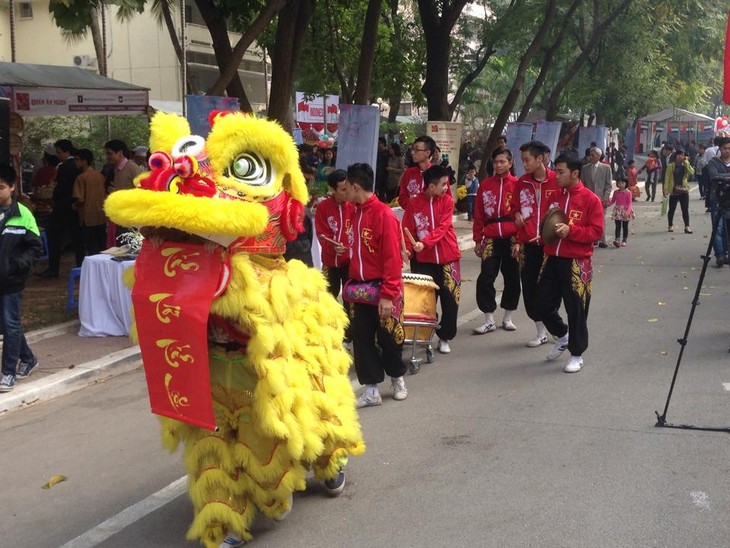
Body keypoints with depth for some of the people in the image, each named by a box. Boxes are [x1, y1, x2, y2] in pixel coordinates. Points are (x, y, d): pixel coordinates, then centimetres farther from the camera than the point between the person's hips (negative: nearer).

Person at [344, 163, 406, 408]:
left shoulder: (384, 215, -16)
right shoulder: (356, 214, 8)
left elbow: (393, 259, -18)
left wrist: (388, 295, -21)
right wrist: (352, 282, 6)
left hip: (383, 291, -7)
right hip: (360, 289, 7)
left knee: (388, 338, 7)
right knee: (362, 339, 5)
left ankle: (397, 379, 31)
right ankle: (371, 391, 14)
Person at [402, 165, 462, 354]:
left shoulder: (447, 201, -3)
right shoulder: (414, 204, -3)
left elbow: (442, 228, -13)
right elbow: (407, 230, -2)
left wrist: (424, 243, -28)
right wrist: (407, 248, -21)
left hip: (447, 258, 0)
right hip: (424, 259, 0)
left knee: (450, 299, 2)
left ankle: (445, 337, 15)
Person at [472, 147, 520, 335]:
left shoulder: (517, 185, 0)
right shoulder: (485, 185, 6)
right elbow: (479, 214, 8)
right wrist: (478, 240, 5)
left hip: (512, 238, -1)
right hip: (491, 239, 1)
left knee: (512, 278, 8)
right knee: (485, 279, -3)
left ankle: (507, 318, 22)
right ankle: (489, 320, 7)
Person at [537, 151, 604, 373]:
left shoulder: (590, 200, -7)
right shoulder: (555, 196, 9)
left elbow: (596, 231, -11)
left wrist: (570, 230, -22)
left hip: (576, 263, -6)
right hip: (552, 259, 6)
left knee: (576, 310, 2)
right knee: (544, 304, 9)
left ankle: (577, 355, 17)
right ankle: (563, 336, 35)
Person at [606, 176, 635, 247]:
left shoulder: (628, 192, -6)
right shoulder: (616, 192, 4)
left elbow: (629, 203, -9)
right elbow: (612, 201, 12)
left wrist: (627, 211, -21)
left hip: (625, 210, -2)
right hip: (618, 210, 2)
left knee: (625, 226, 6)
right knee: (618, 226, -3)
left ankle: (624, 241, 12)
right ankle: (617, 240, -12)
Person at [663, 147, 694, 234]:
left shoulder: (685, 165, 7)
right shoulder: (671, 166, 0)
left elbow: (692, 172, -11)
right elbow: (667, 178, -2)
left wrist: (686, 162, -10)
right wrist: (666, 190, -8)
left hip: (684, 190, 1)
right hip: (674, 191, -1)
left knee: (685, 209, -3)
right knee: (672, 209, 8)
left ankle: (687, 227, -4)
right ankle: (670, 225, 24)